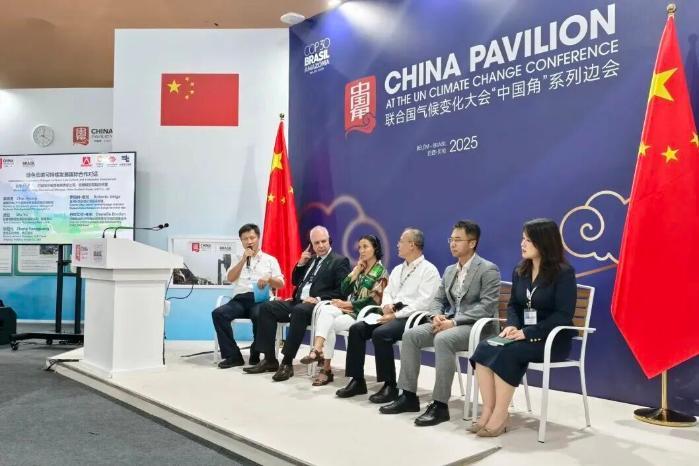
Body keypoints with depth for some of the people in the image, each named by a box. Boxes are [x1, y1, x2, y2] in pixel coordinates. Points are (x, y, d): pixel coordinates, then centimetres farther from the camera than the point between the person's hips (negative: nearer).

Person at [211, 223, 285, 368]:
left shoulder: (270, 260, 16)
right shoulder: (237, 259, 22)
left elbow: (281, 284, 9)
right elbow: (230, 278, 5)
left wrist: (268, 279, -13)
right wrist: (243, 259, -2)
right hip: (240, 299, 3)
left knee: (259, 315, -37)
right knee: (218, 313, -26)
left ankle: (256, 355, -16)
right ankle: (233, 355, -18)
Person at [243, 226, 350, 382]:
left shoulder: (340, 261, 0)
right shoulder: (310, 259, 22)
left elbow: (341, 291, -11)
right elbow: (295, 282, 24)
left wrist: (319, 299, -21)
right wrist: (301, 263, 9)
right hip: (298, 302, 8)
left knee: (299, 310, -38)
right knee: (267, 307, -10)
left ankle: (287, 363, -33)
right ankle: (269, 359, -10)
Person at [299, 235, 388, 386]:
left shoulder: (381, 272, -1)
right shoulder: (358, 268, 19)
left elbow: (374, 300, -10)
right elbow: (344, 291, 7)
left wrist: (347, 304, -10)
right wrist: (356, 271, 0)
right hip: (350, 309, 5)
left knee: (328, 324, -27)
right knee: (325, 310, -28)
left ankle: (326, 369, -22)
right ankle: (317, 350, -40)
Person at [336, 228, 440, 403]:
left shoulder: (429, 270, -4)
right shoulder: (398, 270, 22)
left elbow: (424, 302, -15)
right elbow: (387, 292, 20)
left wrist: (396, 315, -18)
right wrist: (387, 306, -4)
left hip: (411, 317, -8)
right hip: (392, 315, 8)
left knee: (380, 334, -31)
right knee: (356, 328, -11)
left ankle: (390, 386, -18)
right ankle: (357, 381, -5)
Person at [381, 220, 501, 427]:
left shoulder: (488, 270, -8)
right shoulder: (449, 270, 16)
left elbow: (487, 307, -17)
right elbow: (437, 299, 17)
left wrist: (454, 321, -23)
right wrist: (437, 316, -7)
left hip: (476, 325, -7)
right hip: (450, 321, 7)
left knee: (443, 339, -36)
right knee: (410, 334, -13)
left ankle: (440, 404, -27)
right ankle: (409, 396, -7)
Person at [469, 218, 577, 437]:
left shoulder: (564, 273, -9)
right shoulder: (520, 271, 12)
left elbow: (564, 315, -16)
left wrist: (528, 333, -22)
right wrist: (513, 325, -7)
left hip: (552, 338, -6)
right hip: (523, 334, 6)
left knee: (506, 353, -31)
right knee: (484, 348, -23)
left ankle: (500, 416, -20)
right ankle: (488, 410, -20)